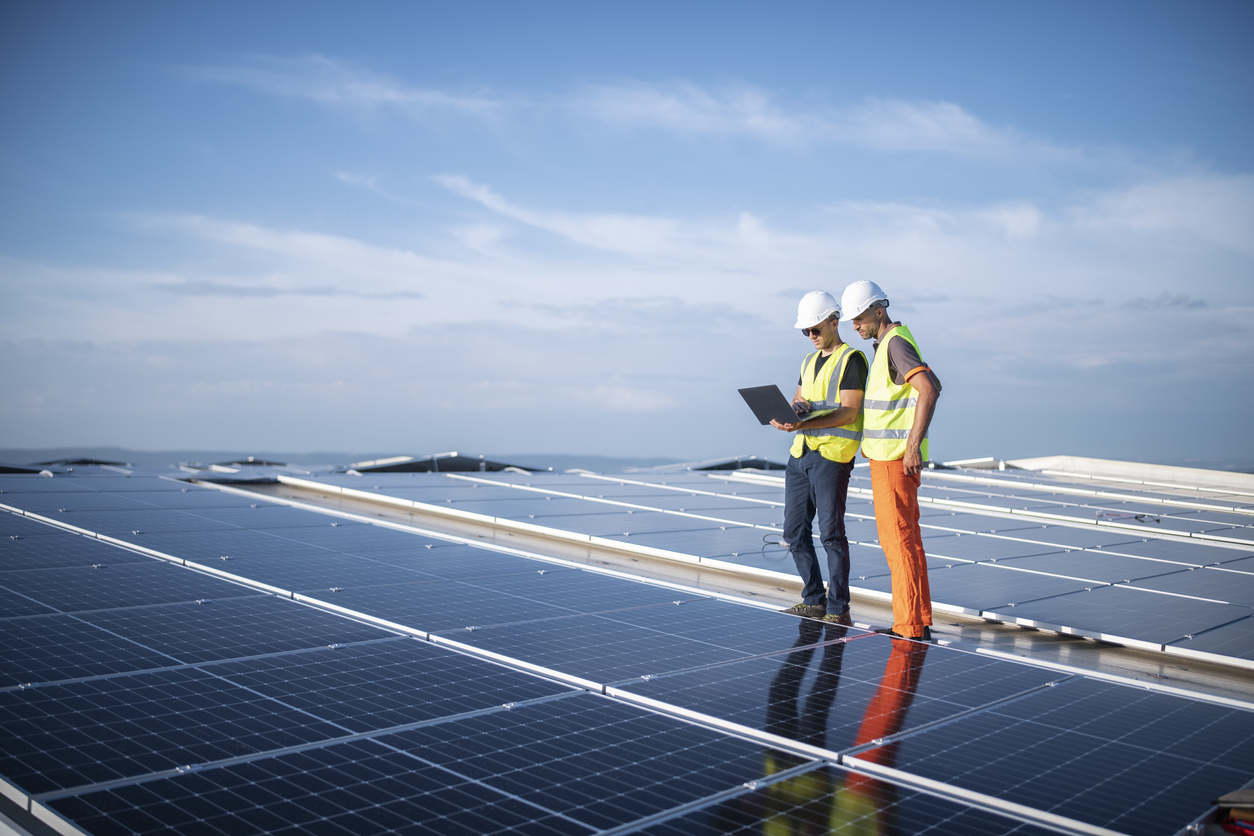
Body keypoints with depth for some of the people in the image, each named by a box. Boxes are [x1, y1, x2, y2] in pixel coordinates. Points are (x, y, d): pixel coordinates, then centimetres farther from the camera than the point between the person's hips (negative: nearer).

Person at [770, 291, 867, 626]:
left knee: (831, 532, -6)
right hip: (800, 452, 8)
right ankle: (814, 600, 20)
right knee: (795, 531, 9)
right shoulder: (810, 361, 20)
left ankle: (838, 609, 3)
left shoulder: (851, 359, -6)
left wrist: (804, 424, -25)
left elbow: (849, 412, -14)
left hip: (833, 453, -8)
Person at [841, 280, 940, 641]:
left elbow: (929, 390, -28)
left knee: (898, 540, -6)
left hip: (895, 458, -11)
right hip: (889, 456, 11)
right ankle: (920, 620, 20)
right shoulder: (892, 343, 16)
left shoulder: (896, 343, -15)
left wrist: (913, 443, -29)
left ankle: (909, 627, -1)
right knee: (908, 537, 13)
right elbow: (934, 384, 28)